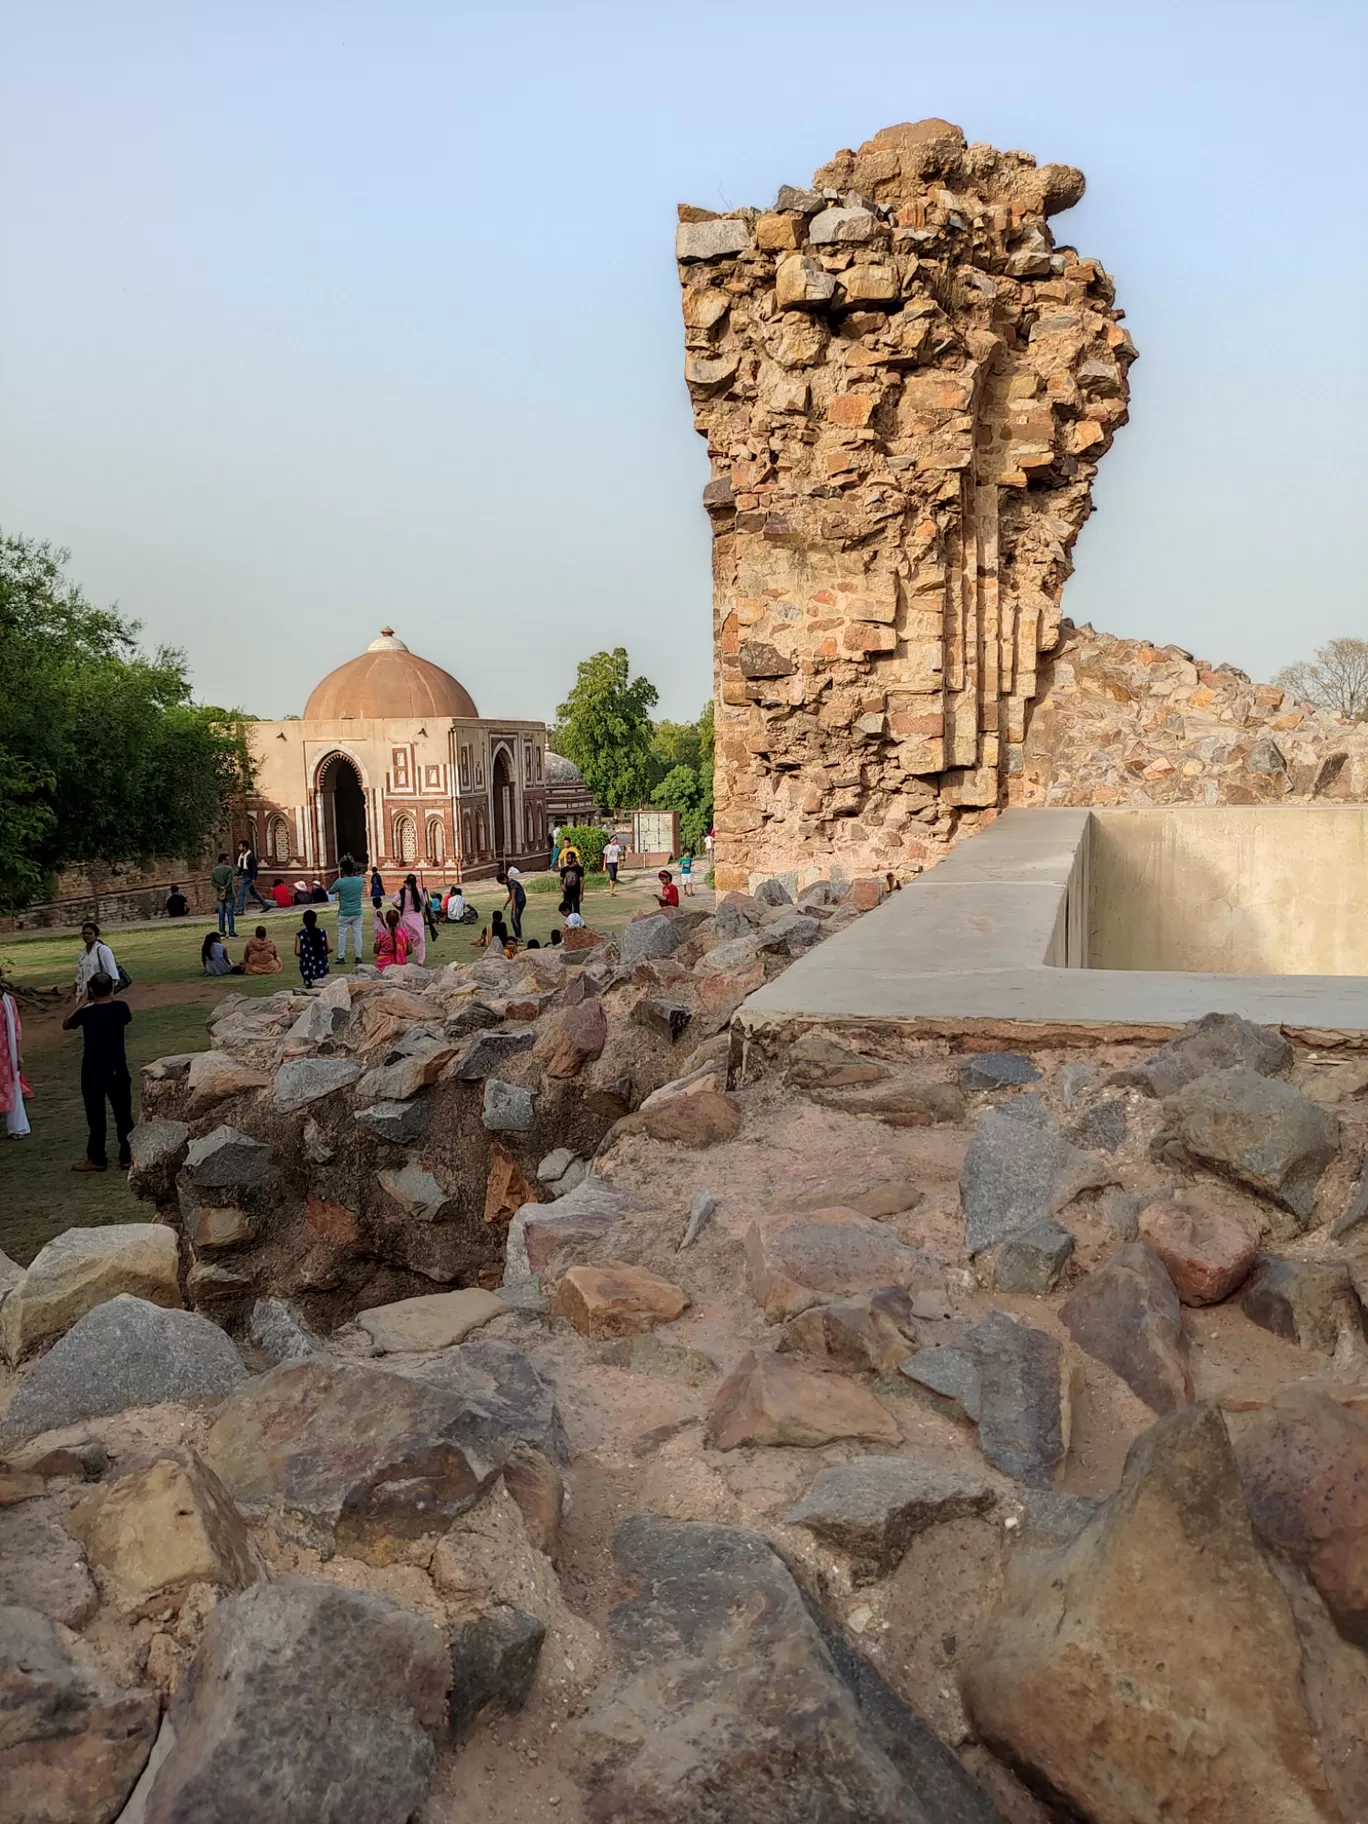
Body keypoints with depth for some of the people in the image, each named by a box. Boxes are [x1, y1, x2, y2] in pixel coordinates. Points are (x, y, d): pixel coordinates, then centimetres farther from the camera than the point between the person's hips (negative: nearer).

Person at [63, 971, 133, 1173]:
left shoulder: (86, 1012, -13)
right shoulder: (120, 1007, -9)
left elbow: (66, 1024, 7)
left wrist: (82, 1003, 12)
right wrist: (111, 998, 19)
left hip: (93, 1072, -2)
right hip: (117, 1069, 2)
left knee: (96, 1117, 8)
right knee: (123, 1113, 12)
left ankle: (97, 1159, 15)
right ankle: (127, 1155, 18)